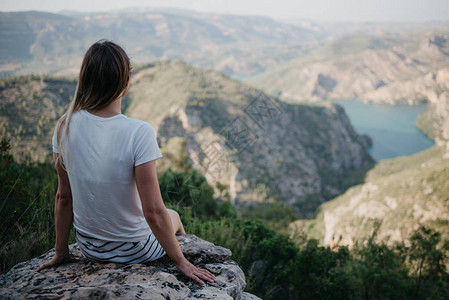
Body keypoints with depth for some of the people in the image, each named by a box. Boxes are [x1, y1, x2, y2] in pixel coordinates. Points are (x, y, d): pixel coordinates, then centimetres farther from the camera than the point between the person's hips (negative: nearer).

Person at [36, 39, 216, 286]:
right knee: (173, 216, 30)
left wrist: (61, 252, 8)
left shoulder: (65, 127, -15)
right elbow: (153, 213, -27)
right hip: (133, 251, -4)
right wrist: (181, 262, -13)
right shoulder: (139, 133, -30)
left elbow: (63, 197, -6)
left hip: (88, 247, 4)